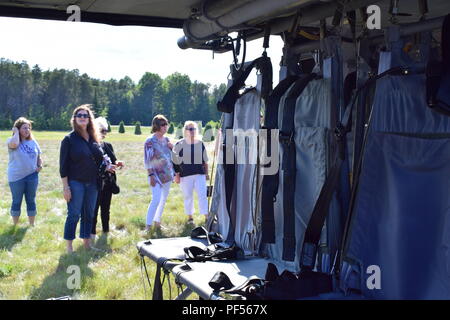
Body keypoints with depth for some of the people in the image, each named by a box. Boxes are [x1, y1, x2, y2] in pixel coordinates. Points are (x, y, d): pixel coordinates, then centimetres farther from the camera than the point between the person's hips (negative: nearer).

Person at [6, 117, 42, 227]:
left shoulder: (33, 142, 5)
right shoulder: (11, 140, -7)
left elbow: (38, 157, 15)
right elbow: (14, 144, -33)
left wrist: (40, 165, -5)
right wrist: (16, 132, -17)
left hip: (32, 176, 3)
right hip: (16, 177, -3)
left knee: (31, 201, 11)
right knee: (17, 201, 9)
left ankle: (32, 225, 24)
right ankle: (15, 226, 23)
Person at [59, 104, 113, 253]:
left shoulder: (94, 139, 9)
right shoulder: (69, 139, -7)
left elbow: (99, 158, 19)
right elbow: (63, 164, -9)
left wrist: (107, 167, -1)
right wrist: (65, 186, -13)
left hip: (92, 183, 5)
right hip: (75, 183, -5)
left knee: (89, 215, 12)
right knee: (74, 215, -2)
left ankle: (87, 243, 25)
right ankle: (69, 247, 9)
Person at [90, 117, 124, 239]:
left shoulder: (108, 146, 13)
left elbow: (113, 160, 19)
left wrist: (117, 163, -3)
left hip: (108, 182, 7)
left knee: (106, 207, 14)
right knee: (94, 207, -3)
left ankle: (106, 230, 23)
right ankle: (92, 233, 5)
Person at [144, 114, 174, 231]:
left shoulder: (166, 139, 10)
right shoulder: (150, 141, -9)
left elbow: (172, 156, 20)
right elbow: (147, 160, -11)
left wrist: (172, 148, -1)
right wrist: (151, 175, -17)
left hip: (167, 175, 7)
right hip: (157, 175, -7)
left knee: (163, 199, 12)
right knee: (156, 199, -16)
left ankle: (157, 222, 24)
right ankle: (148, 226, -12)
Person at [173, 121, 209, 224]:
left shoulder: (200, 144, 8)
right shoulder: (180, 144, -1)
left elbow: (205, 160, 15)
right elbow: (176, 161, 0)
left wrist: (206, 173, 13)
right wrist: (177, 175, -3)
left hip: (200, 174, 2)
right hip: (185, 175, -1)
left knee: (202, 195, -5)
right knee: (188, 196, 8)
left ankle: (206, 217, -2)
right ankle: (189, 217, 21)